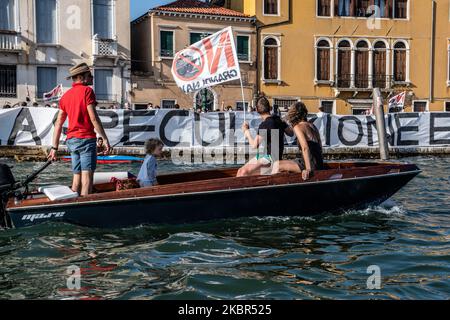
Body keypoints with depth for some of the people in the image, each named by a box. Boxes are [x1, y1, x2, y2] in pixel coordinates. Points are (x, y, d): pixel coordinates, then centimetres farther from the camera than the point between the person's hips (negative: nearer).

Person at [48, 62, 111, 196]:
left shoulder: (66, 95, 15)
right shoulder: (87, 90, -7)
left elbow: (58, 123, 13)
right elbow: (93, 117, -15)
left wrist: (55, 147, 15)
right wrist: (105, 139, -13)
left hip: (71, 140, 7)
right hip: (86, 139, -7)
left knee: (77, 179, 12)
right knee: (87, 179, -9)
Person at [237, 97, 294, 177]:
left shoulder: (264, 125, -18)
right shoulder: (279, 120, 6)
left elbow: (254, 145, -15)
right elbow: (291, 133, 20)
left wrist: (246, 131, -1)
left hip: (271, 158, -9)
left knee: (244, 172, -25)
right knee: (241, 171, 3)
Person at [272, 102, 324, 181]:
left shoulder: (298, 127, -9)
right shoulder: (312, 126, 14)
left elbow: (305, 148, -22)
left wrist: (308, 169, -29)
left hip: (311, 165, -8)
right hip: (319, 165, 9)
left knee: (277, 165, -3)